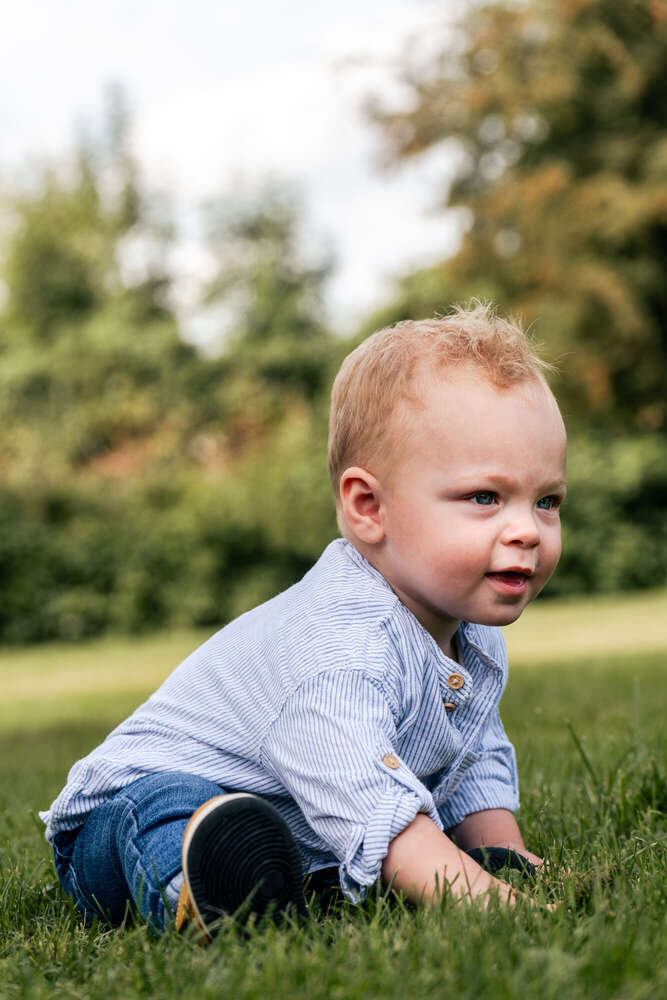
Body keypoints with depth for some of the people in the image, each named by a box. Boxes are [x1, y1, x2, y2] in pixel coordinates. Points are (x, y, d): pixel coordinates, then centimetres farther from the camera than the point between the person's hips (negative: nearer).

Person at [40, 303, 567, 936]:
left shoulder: (477, 641, 0)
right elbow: (371, 809, -45)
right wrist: (482, 898, -52)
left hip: (307, 849, 9)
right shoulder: (336, 646, -33)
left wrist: (504, 856, 3)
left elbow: (480, 767, 16)